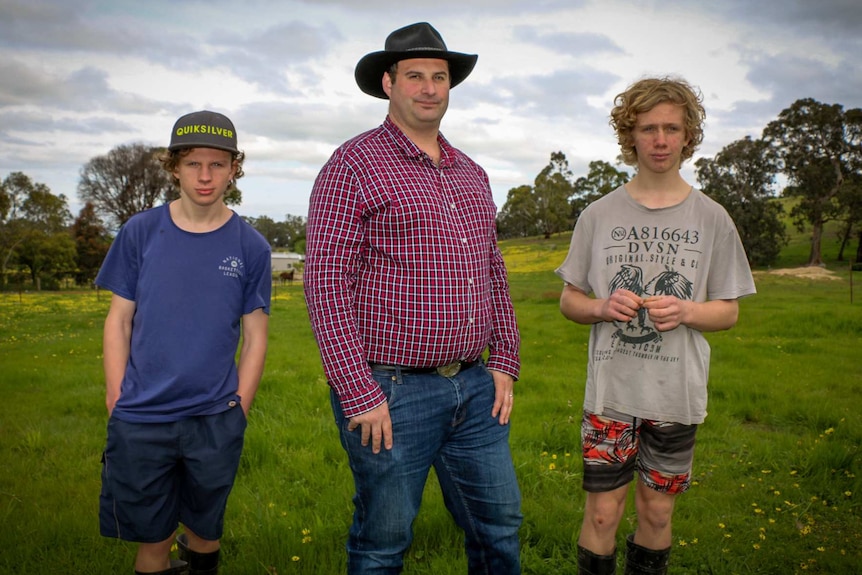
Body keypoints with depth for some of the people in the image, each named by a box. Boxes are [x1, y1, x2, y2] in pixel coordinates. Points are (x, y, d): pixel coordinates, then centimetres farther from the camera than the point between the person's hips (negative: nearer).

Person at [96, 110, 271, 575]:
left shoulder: (250, 247, -2)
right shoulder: (140, 232, -1)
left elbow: (255, 336, 1)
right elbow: (119, 320, 3)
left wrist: (238, 409, -3)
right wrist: (117, 401, -2)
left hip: (215, 422, 0)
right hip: (140, 420, 0)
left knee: (204, 529, 17)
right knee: (151, 536, 13)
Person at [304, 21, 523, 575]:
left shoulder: (472, 173, 14)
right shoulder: (353, 166, -7)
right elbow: (326, 284, -14)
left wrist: (506, 361, 11)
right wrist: (359, 397, -17)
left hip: (474, 387, 6)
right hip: (390, 393, -6)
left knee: (499, 527, 16)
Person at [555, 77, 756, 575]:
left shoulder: (711, 218, 2)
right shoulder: (600, 215, 2)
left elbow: (729, 311, 6)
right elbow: (569, 300, 7)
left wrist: (685, 311, -14)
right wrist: (602, 307, -14)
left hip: (677, 394, 1)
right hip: (611, 388, 0)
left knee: (657, 511, 13)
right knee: (603, 512, 4)